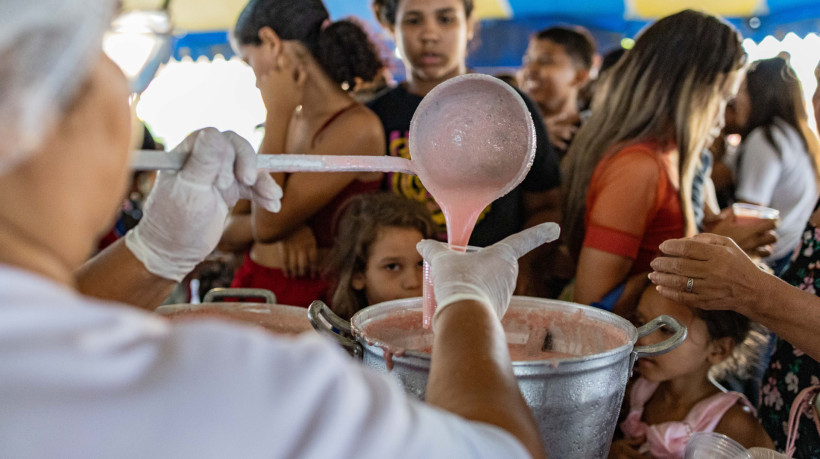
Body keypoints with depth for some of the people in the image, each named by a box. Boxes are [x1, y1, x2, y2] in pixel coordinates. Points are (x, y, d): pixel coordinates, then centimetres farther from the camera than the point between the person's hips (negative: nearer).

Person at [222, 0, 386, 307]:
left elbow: (267, 225, -15)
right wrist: (285, 224, -9)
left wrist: (276, 113, -8)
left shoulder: (357, 127, -11)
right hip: (250, 285, 6)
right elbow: (227, 236, 12)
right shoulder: (291, 121, 11)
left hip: (308, 295, -6)